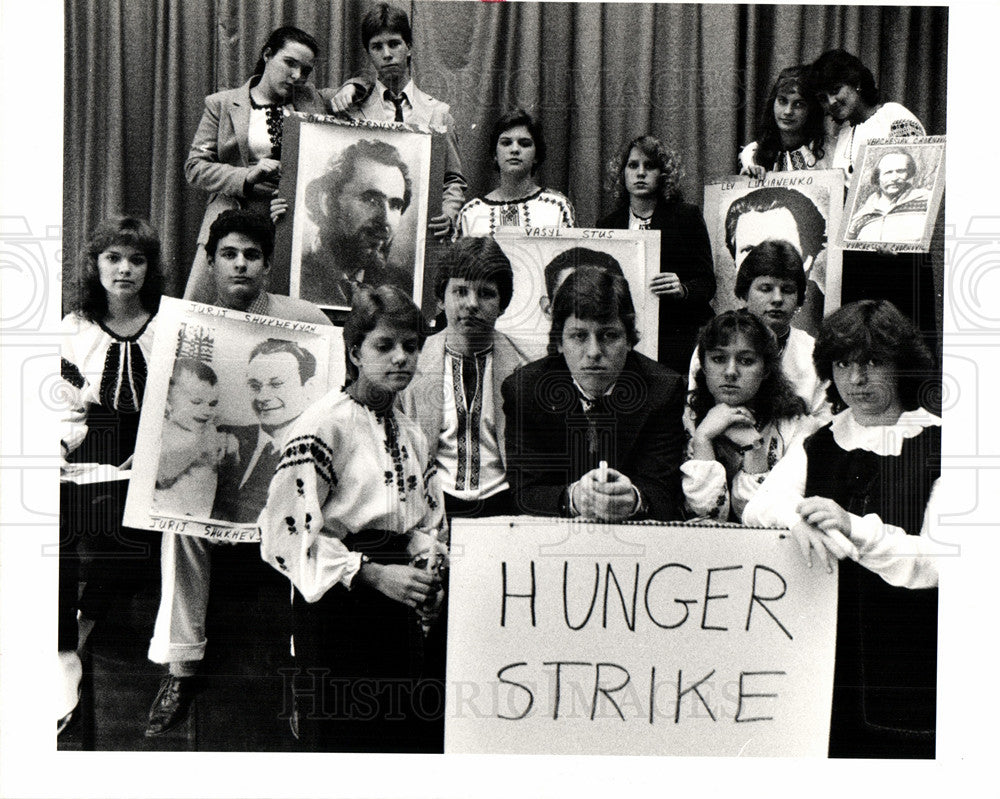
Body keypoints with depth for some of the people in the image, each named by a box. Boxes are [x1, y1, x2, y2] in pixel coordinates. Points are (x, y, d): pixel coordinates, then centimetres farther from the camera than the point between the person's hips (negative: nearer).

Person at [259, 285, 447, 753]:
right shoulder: (324, 424, -11)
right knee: (343, 739, 0)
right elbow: (287, 530, -17)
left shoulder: (411, 434, 13)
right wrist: (372, 574, -20)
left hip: (398, 610, 7)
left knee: (409, 738, 11)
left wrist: (426, 577, 2)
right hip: (336, 606, -7)